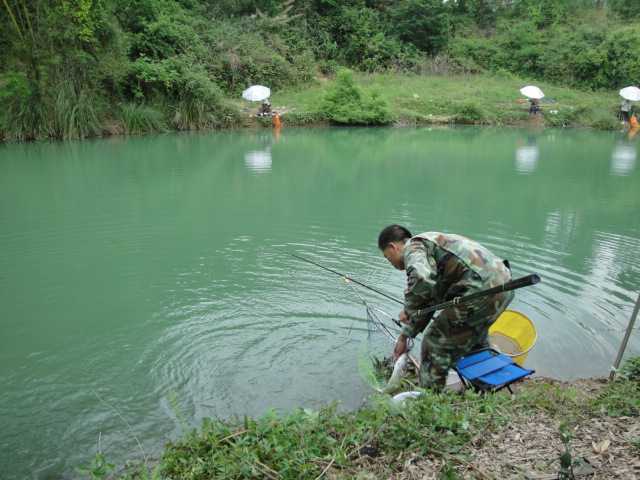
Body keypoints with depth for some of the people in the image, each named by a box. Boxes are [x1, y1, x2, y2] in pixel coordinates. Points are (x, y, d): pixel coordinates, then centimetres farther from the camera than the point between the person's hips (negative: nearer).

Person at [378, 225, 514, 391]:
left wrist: (408, 310, -9)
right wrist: (405, 336, 33)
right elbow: (426, 301, 30)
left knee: (435, 345, 5)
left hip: (481, 289, -10)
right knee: (475, 337, 34)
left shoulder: (412, 248, -3)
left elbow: (422, 280, -27)